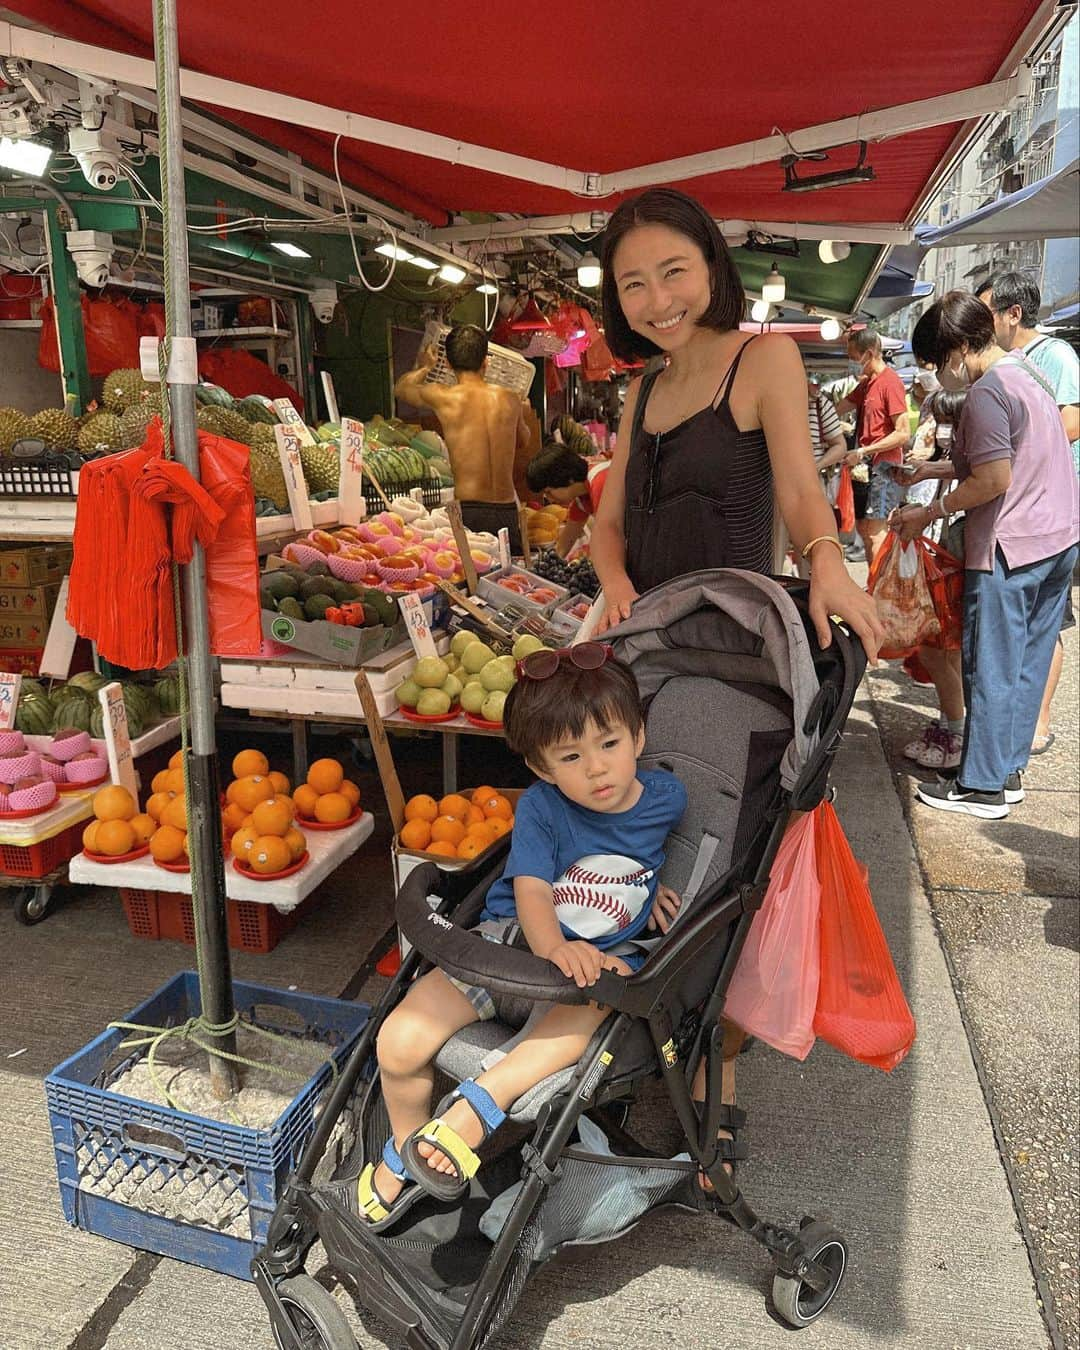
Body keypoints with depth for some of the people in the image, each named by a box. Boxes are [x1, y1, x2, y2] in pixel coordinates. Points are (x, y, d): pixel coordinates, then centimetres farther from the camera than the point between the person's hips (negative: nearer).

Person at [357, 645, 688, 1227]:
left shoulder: (666, 796, -3)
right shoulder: (541, 807, -12)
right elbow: (531, 892, -22)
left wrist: (645, 885, 7)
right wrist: (556, 948, -42)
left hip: (604, 950, 1)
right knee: (399, 1044, -13)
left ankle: (476, 1105, -32)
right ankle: (405, 1151, 18)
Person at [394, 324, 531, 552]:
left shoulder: (443, 397, -2)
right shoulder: (510, 399, 7)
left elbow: (400, 388, 21)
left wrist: (424, 366, 42)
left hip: (468, 512, -3)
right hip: (507, 513, 3)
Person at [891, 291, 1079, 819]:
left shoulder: (986, 393, -16)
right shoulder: (1027, 371, 14)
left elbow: (994, 480, -22)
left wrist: (929, 513, -12)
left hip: (1010, 549, -10)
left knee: (991, 667, 0)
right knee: (1027, 663, 14)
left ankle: (983, 785, 9)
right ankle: (1008, 769, 24)